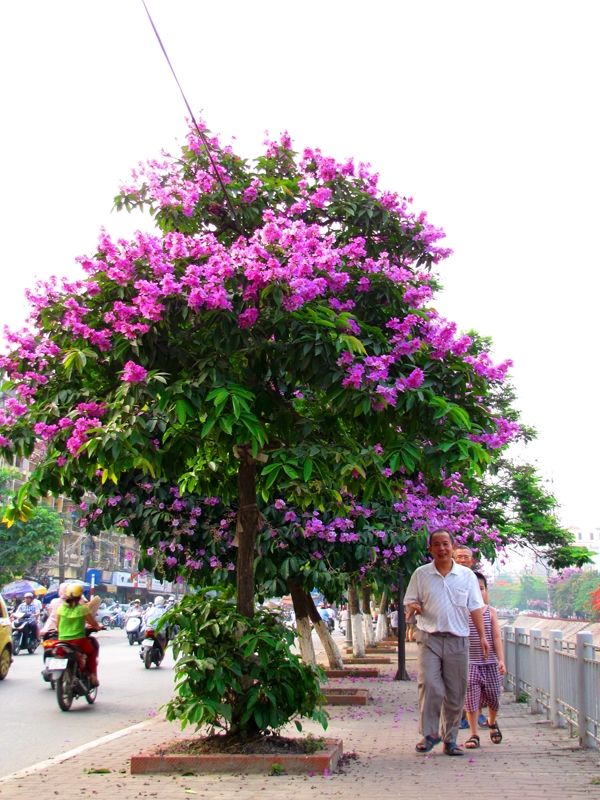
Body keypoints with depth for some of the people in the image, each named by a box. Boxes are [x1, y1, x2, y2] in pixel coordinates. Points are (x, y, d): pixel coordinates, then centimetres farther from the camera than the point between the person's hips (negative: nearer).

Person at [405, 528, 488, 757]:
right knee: (429, 686, -15)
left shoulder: (467, 575, 8)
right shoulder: (420, 574, 6)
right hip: (429, 638, -1)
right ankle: (430, 734, -3)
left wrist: (482, 636, 0)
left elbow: (475, 608, 8)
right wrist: (413, 607, -15)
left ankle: (449, 739, 16)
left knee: (456, 693, 4)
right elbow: (409, 601, 9)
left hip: (457, 640, 1)